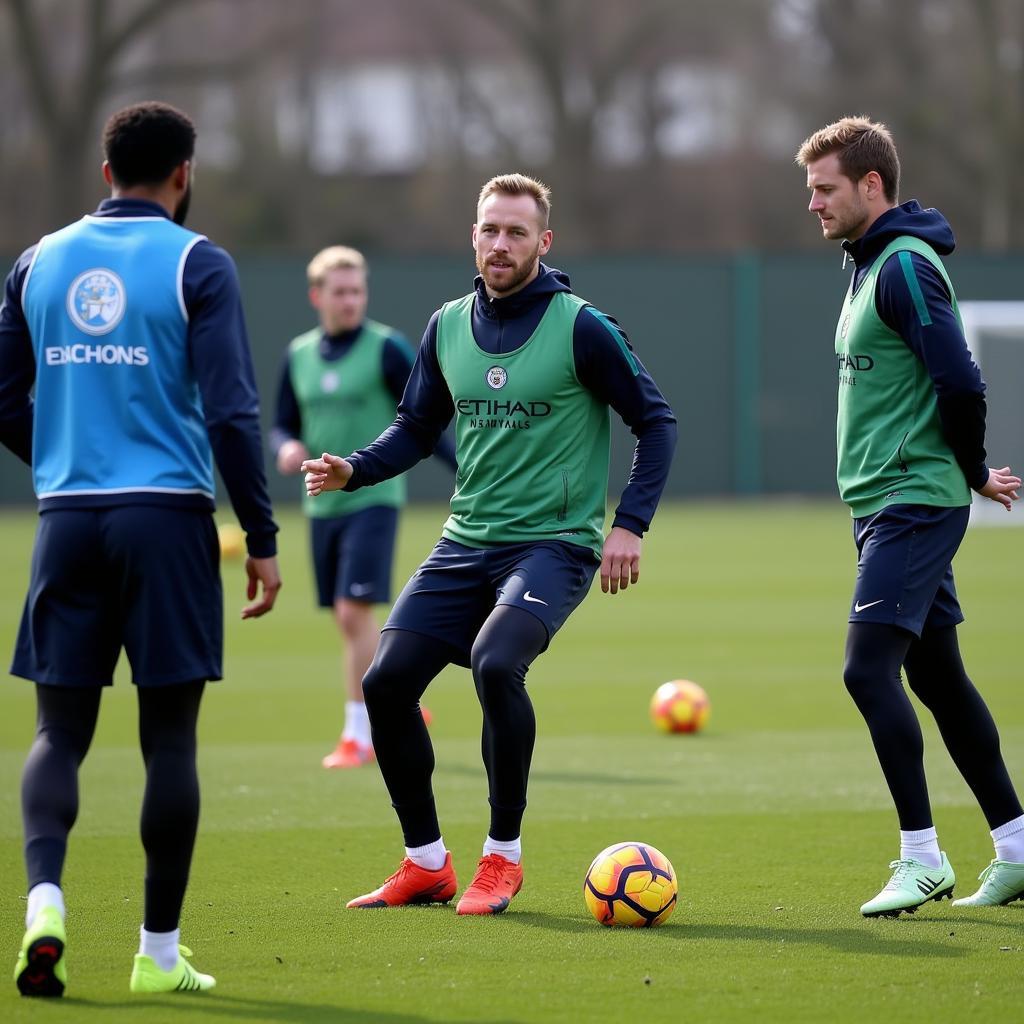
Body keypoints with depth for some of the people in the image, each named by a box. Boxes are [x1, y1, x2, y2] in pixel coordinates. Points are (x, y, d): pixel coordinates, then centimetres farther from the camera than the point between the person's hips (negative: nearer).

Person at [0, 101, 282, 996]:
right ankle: (160, 951, 7)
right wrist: (262, 537, -5)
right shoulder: (196, 264, -3)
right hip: (167, 518, -3)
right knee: (169, 737, 4)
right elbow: (230, 411, -10)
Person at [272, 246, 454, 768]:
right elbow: (284, 425, 16)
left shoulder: (386, 348, -6)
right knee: (348, 622, 9)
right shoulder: (298, 355, 9)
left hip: (373, 499, -5)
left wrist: (466, 467, -15)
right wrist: (286, 448, -7)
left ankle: (359, 734, -7)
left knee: (354, 610, -14)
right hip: (322, 504, 5)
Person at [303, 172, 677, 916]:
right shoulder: (448, 326, 7)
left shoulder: (581, 328, -8)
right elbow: (418, 428, 17)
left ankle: (503, 857, -12)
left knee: (495, 664, -30)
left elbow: (655, 422, -3)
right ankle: (426, 864, 11)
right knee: (387, 682, -5)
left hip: (554, 543, -6)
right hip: (466, 544, 6)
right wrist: (354, 470, -2)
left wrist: (630, 525, -11)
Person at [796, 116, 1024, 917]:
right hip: (887, 503, 10)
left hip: (914, 504, -10)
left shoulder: (905, 266, -16)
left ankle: (923, 858, -10)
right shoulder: (872, 264, 16)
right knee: (936, 674, 12)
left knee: (869, 667, -15)